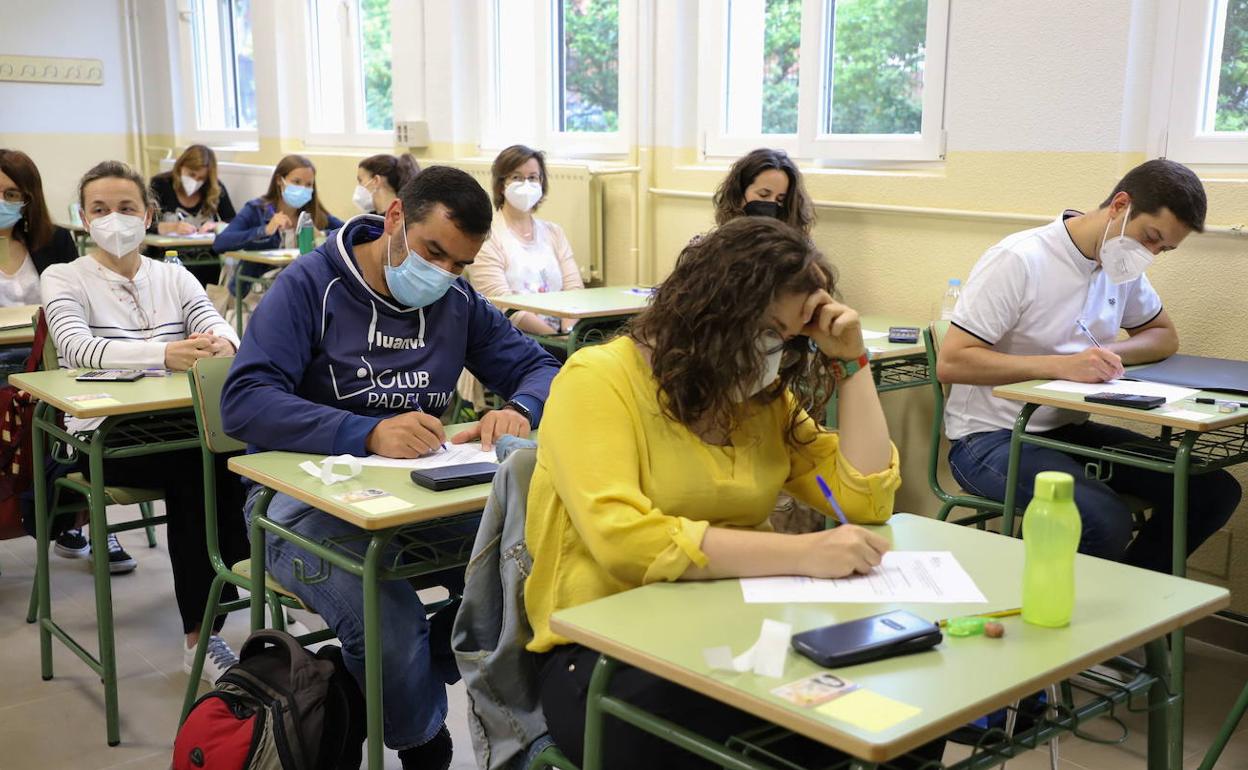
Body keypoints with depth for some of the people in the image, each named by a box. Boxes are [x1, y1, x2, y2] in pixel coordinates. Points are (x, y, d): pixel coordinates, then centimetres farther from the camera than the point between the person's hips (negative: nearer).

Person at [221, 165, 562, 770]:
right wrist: (369, 434, -35)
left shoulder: (458, 303, 7)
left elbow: (540, 368, 11)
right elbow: (243, 402, -21)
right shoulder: (310, 285, -9)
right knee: (392, 631, -32)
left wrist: (518, 410, -16)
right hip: (307, 495, -4)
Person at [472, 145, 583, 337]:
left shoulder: (554, 232, 18)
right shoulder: (488, 237, 0)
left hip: (560, 333, 5)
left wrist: (569, 331, -13)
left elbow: (574, 287, 7)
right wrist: (556, 336, -18)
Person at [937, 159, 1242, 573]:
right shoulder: (1018, 260, -17)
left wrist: (1110, 353, -6)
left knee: (1215, 491, -5)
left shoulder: (1123, 264, 6)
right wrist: (1062, 365, -30)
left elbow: (1165, 337, 18)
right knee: (1105, 521, -33)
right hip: (991, 439, -8)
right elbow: (951, 362, -21)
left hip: (1069, 430, 8)